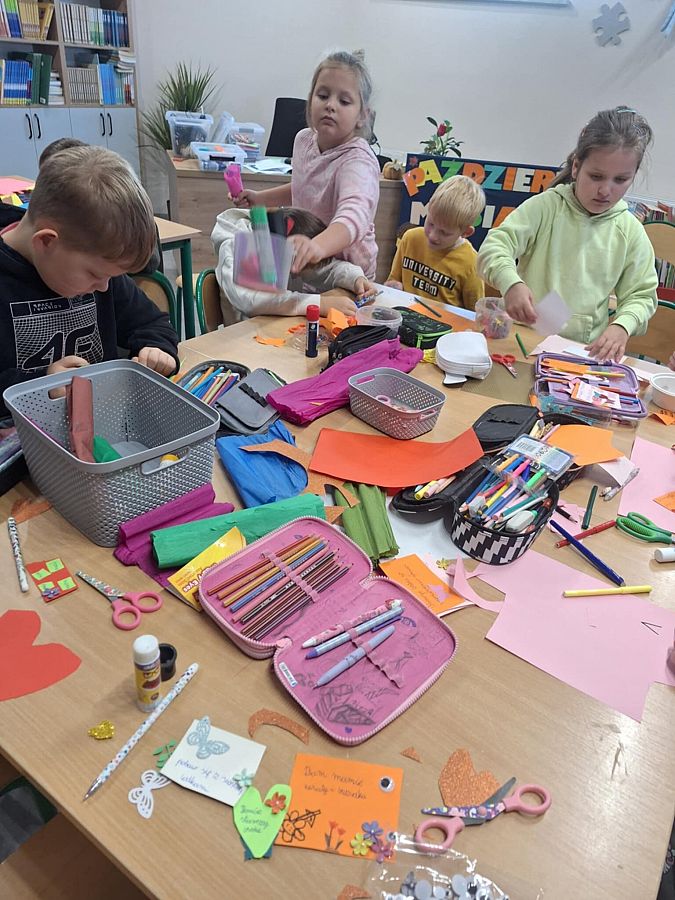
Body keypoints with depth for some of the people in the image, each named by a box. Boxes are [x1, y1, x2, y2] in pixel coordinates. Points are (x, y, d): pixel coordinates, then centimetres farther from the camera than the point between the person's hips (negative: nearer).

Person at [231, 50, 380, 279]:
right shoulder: (304, 139, 0)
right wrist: (259, 198, 13)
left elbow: (354, 215, -47)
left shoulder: (358, 161, -25)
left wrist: (317, 246, -66)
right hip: (305, 263, 6)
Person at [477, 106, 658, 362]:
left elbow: (641, 295, 12)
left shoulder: (630, 230, 6)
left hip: (586, 350, 2)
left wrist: (621, 326, -9)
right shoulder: (546, 206, -2)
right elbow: (494, 246, -12)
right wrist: (511, 283, -32)